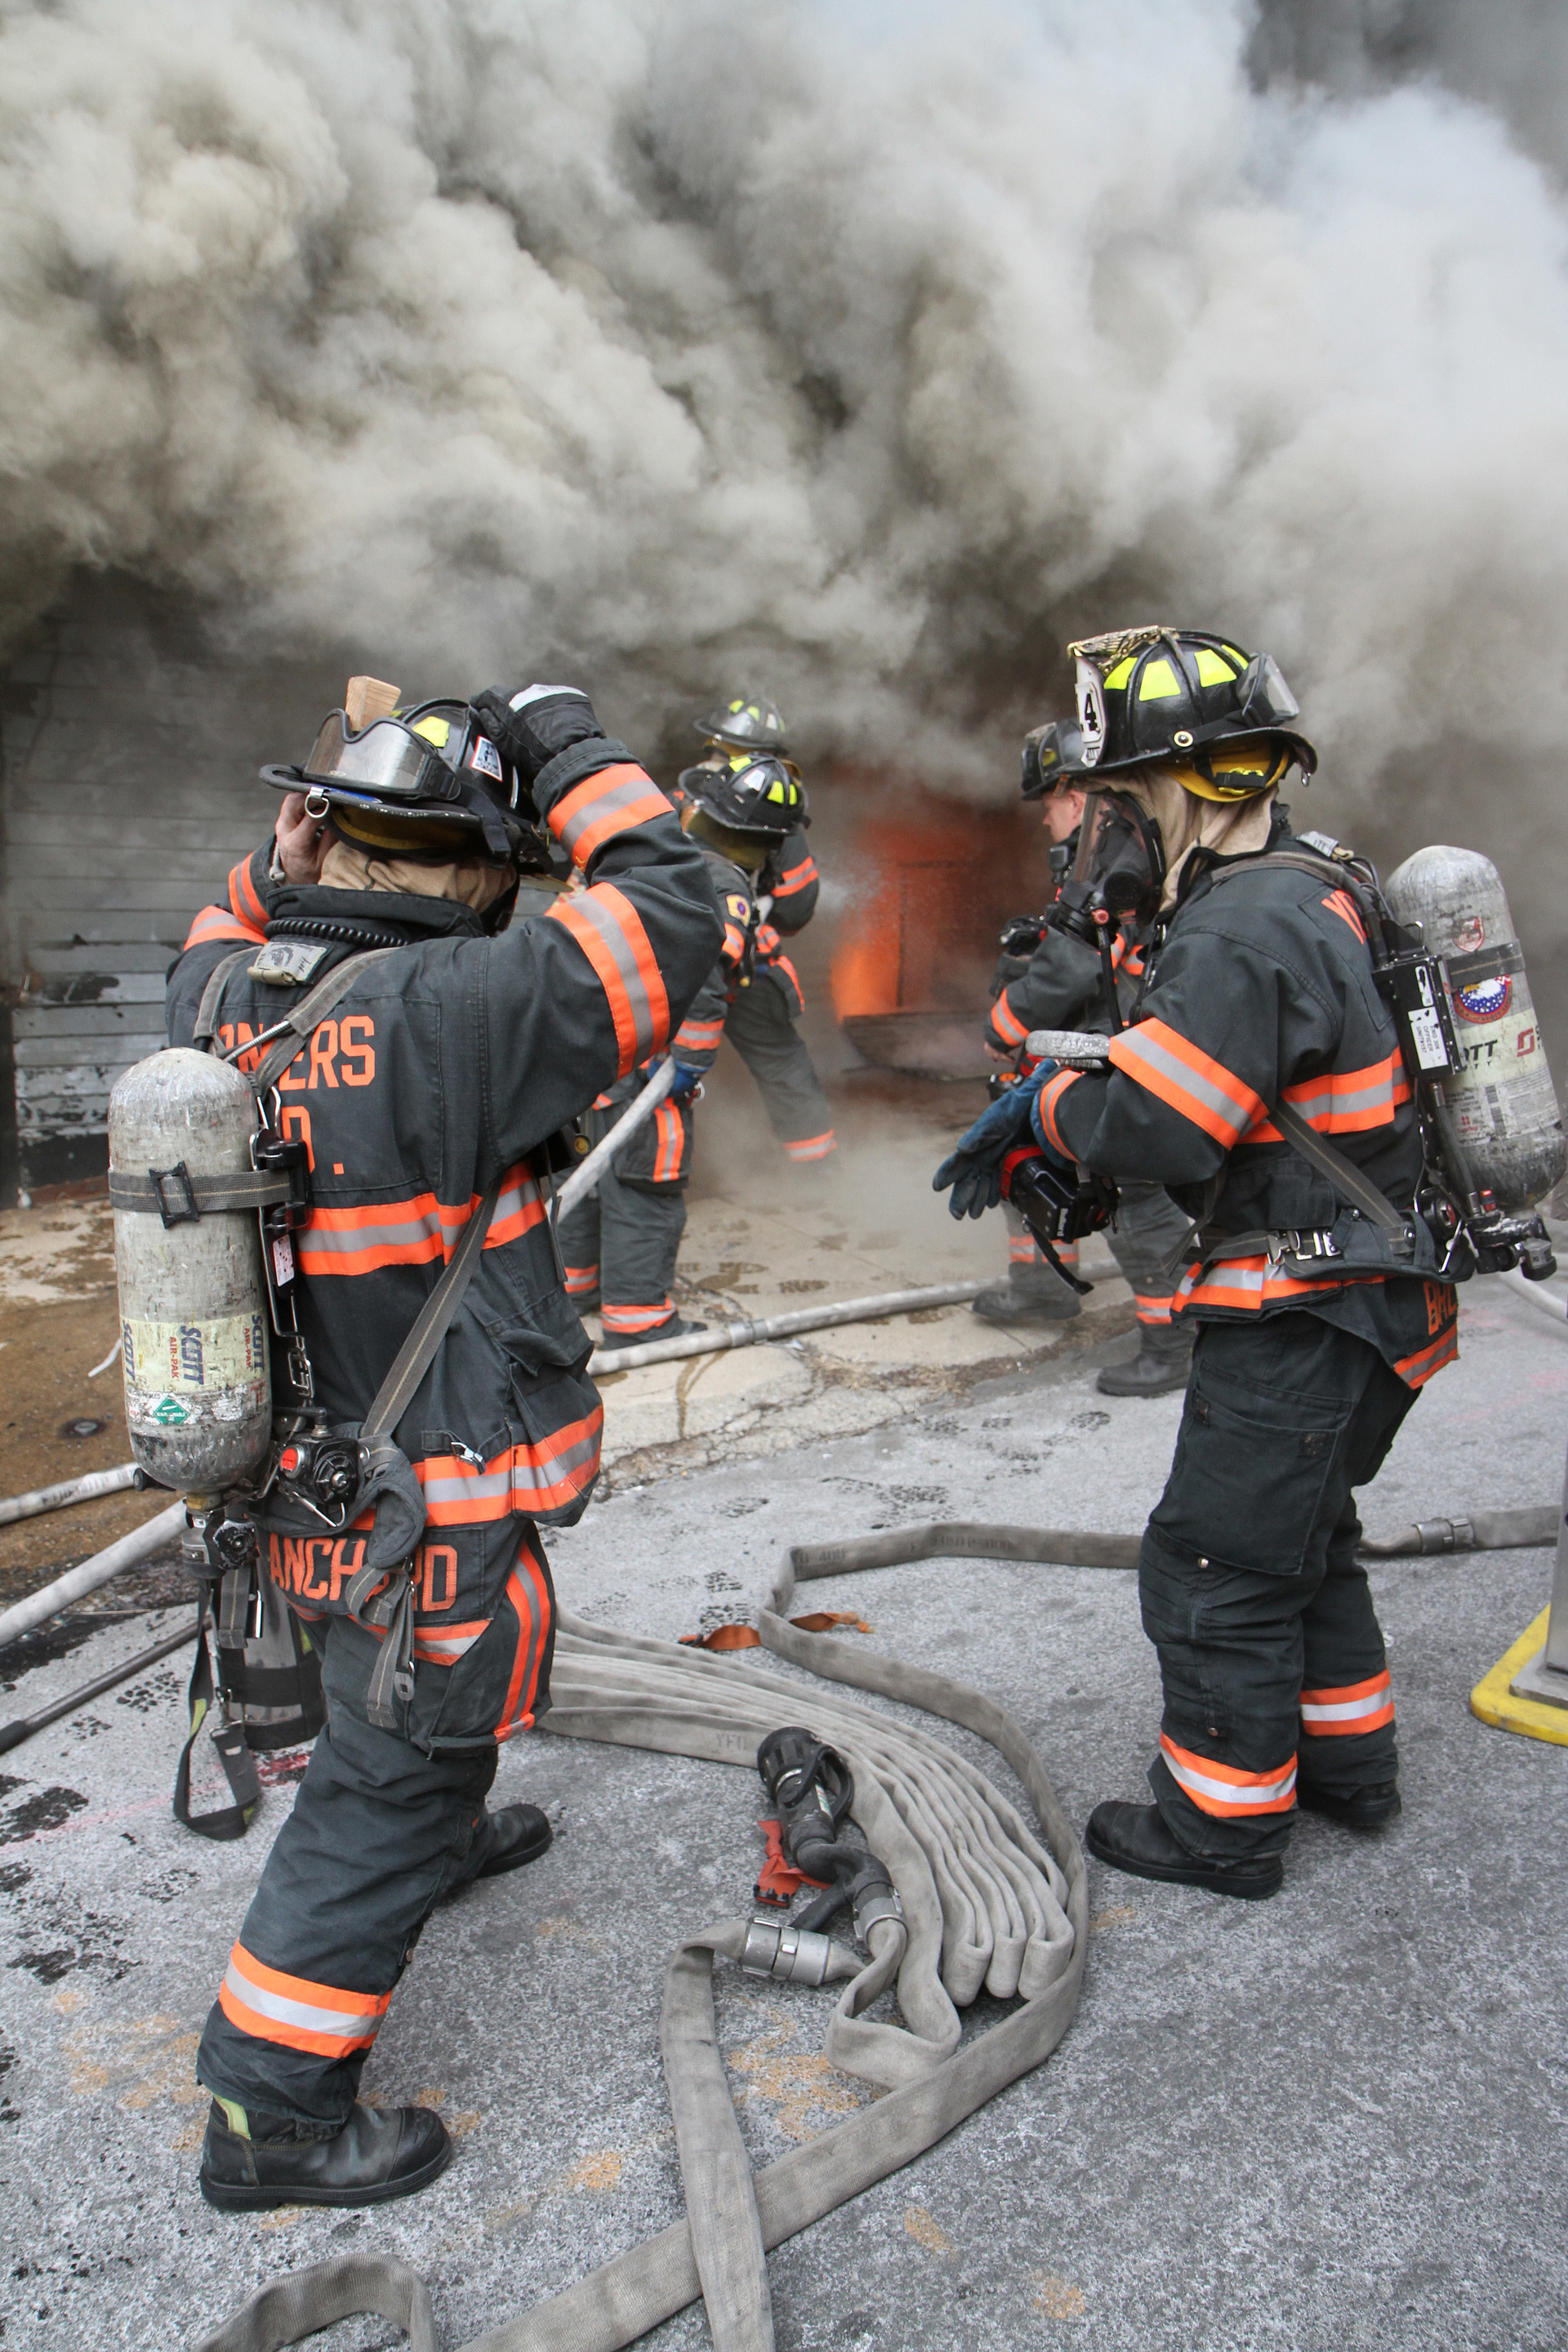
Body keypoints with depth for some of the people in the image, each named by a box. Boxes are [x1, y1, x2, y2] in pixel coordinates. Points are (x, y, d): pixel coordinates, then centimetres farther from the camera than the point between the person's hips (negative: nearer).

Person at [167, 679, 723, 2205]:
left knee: (429, 1698, 34)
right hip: (431, 1514, -8)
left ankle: (443, 1833, 62)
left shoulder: (218, 999, -7)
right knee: (380, 1786, 9)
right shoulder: (439, 1013, -29)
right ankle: (271, 2111, 24)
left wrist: (313, 828, 5)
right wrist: (571, 755, -11)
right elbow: (668, 918, -24)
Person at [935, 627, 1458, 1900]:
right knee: (1304, 1536, 25)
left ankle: (1225, 1824, 21)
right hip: (1365, 1302, 10)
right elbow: (1174, 1059, 15)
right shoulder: (1303, 890, 10)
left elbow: (1155, 1124, -27)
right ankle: (1348, 1761, 41)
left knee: (1218, 1569, 4)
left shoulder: (1247, 931, -24)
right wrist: (1031, 1123, 8)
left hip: (1298, 1319, -10)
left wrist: (1042, 1101, -7)